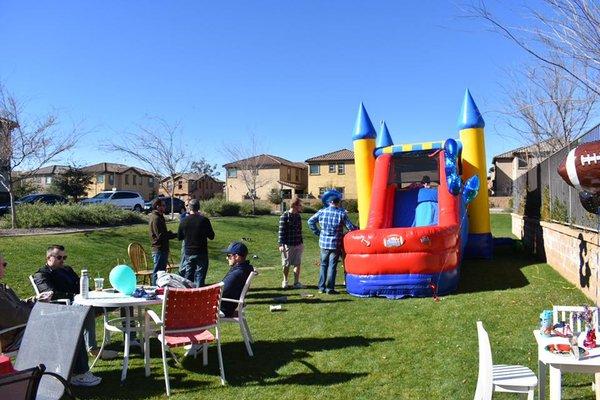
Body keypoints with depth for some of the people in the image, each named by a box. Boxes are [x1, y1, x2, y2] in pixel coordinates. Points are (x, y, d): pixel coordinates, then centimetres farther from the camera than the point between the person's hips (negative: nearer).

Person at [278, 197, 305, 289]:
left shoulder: (298, 216, 9)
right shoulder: (285, 216, -11)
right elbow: (281, 231, -12)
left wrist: (301, 242, 20)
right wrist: (281, 244, -16)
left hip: (298, 244, 6)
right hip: (288, 244, -5)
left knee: (297, 264, 4)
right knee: (286, 264, 8)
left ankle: (296, 282, 12)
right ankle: (285, 281, 25)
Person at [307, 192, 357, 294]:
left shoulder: (322, 211, -2)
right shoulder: (341, 213, -11)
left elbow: (310, 221, 4)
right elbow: (351, 227, -9)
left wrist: (317, 232, 10)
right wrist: (358, 229, 11)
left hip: (323, 242, 3)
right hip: (335, 244, -3)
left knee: (323, 265, 14)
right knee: (332, 266, 4)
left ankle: (321, 287, 17)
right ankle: (330, 289, 7)